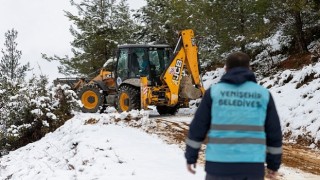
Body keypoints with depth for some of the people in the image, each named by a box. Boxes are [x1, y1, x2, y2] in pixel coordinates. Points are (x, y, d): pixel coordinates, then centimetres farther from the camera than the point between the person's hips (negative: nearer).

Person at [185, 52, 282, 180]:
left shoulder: (214, 92, 3)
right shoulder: (263, 94, 6)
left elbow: (197, 127, 3)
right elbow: (274, 132, 7)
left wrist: (191, 157, 13)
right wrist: (273, 164, 16)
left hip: (219, 165, -1)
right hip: (252, 167, 1)